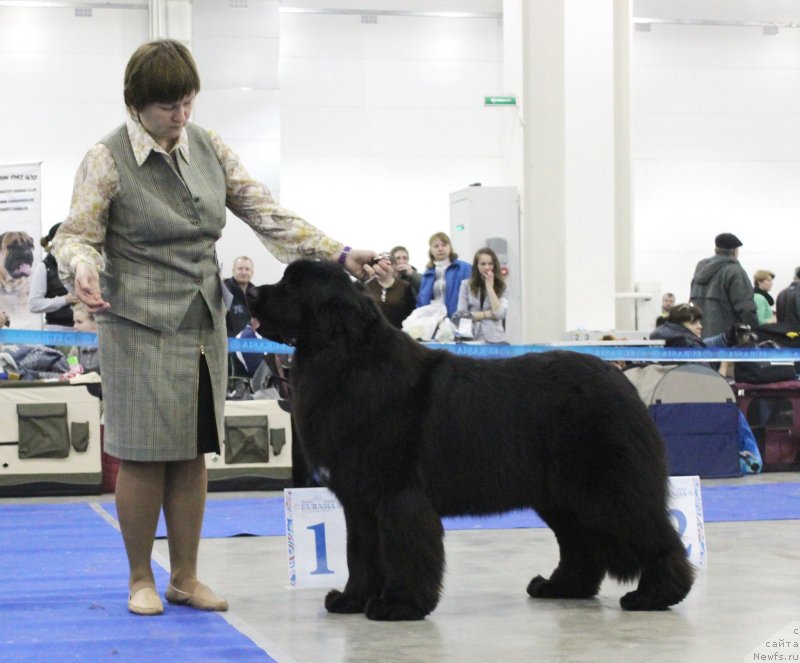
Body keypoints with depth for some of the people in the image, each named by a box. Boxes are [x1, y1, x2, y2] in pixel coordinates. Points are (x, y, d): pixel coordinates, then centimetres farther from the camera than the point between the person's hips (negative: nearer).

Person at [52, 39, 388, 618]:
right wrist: (82, 267, -30)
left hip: (205, 324, 4)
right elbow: (77, 233, -5)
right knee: (145, 455, -2)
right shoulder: (108, 159, -6)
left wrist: (338, 255, -4)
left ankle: (185, 578, 18)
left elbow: (267, 216, 6)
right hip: (141, 325, -4)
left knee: (193, 454, 7)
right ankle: (141, 580, 13)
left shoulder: (210, 149, 7)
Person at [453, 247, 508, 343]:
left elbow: (499, 313, -6)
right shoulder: (466, 284, 7)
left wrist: (490, 287, -3)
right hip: (471, 339, -1)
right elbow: (461, 314, 0)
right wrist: (489, 314, -3)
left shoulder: (501, 287, 7)